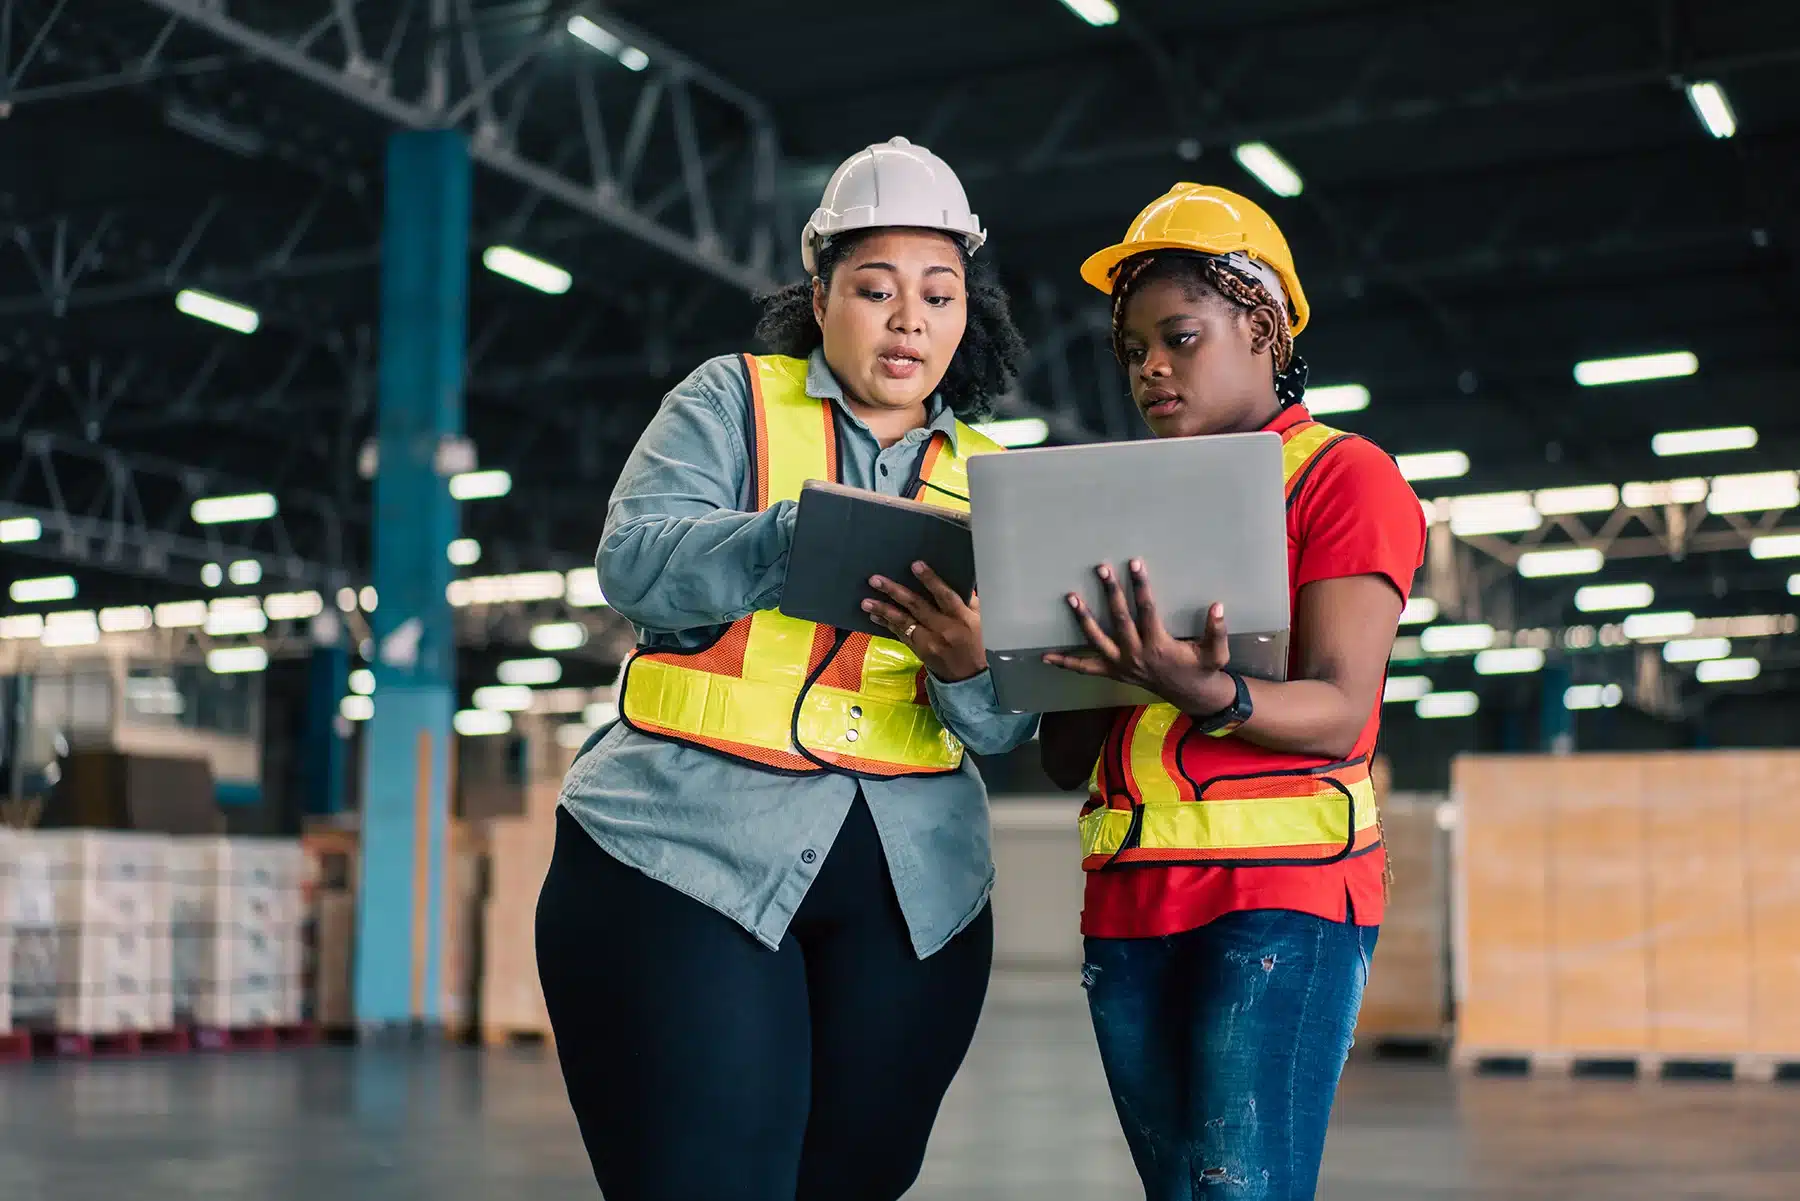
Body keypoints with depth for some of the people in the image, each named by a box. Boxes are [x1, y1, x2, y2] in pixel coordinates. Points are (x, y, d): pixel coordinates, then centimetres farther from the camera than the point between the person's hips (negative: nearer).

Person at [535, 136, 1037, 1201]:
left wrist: (970, 666, -18)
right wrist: (812, 538, -27)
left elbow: (1011, 725, 5)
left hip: (909, 887, 4)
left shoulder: (991, 480, 13)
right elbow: (635, 561, -12)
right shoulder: (733, 400, 6)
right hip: (684, 851, -3)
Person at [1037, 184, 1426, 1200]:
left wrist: (1208, 696, -31)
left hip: (1284, 886, -6)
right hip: (1130, 892, 6)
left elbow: (1339, 708, -11)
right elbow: (1068, 763, 15)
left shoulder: (1345, 475, 2)